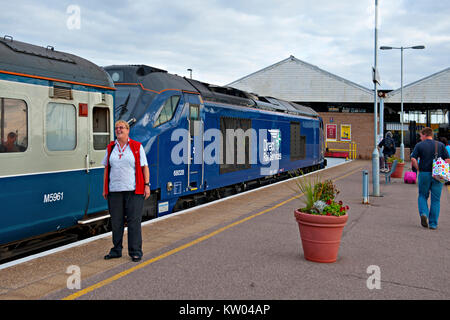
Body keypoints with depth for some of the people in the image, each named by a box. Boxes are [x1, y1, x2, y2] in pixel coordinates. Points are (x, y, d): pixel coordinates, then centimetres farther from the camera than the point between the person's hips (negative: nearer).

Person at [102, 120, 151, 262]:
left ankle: (135, 252, 7)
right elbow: (106, 169, 15)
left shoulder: (137, 147, 4)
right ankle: (116, 250, 20)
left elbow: (144, 167, 3)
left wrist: (146, 185, -5)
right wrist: (105, 188, 11)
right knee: (116, 222, 8)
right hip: (114, 190, 3)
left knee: (134, 221, -2)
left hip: (133, 191, -3)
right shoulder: (110, 148, 12)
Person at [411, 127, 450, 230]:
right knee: (435, 199, 6)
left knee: (422, 196, 16)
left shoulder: (419, 145, 0)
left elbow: (413, 159, -9)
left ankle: (423, 213, -8)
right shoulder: (440, 145, 6)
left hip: (424, 174, -1)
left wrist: (419, 169, 2)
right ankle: (433, 224, 7)